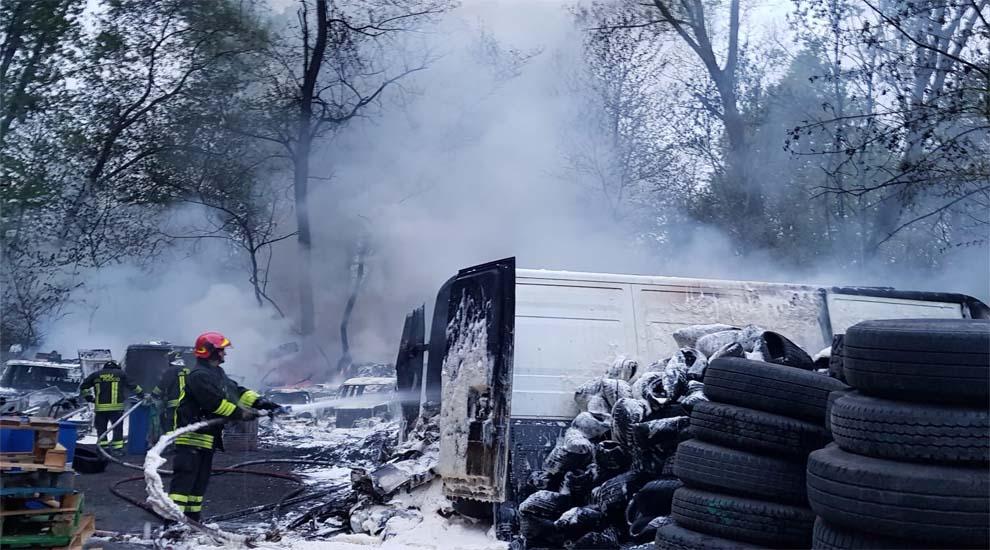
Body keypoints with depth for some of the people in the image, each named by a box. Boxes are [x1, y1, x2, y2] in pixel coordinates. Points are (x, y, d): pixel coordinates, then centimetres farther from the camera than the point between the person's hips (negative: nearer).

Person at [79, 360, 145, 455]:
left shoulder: (96, 375, 13)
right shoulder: (121, 374, 8)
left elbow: (83, 387, 14)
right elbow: (133, 386, 8)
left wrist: (88, 397, 22)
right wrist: (142, 394, 17)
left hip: (100, 407, 2)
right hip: (116, 407, -2)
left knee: (101, 428, 12)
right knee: (117, 428, 7)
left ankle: (102, 447, 12)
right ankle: (117, 448, 6)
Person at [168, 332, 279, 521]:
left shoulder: (218, 373, 16)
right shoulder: (199, 375, -18)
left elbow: (236, 391, 12)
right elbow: (215, 403, -25)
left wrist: (259, 401, -1)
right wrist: (242, 413, -21)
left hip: (207, 438, 10)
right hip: (191, 436, -10)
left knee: (201, 479, 14)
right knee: (184, 477, -12)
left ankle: (192, 517, 22)